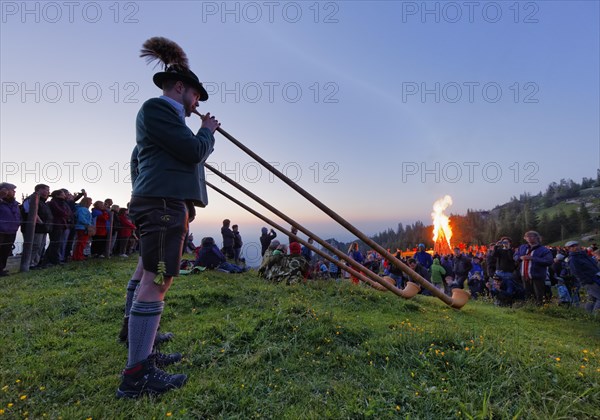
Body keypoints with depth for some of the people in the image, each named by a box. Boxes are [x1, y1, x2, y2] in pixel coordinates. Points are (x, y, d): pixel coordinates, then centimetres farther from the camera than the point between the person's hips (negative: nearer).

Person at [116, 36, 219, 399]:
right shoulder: (157, 107, -3)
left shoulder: (166, 116, 28)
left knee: (154, 281, 12)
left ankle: (143, 355, 23)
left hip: (166, 204, 11)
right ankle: (136, 376, -5)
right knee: (155, 282, -12)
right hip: (164, 204, -11)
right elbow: (194, 151, -12)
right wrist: (208, 131, 6)